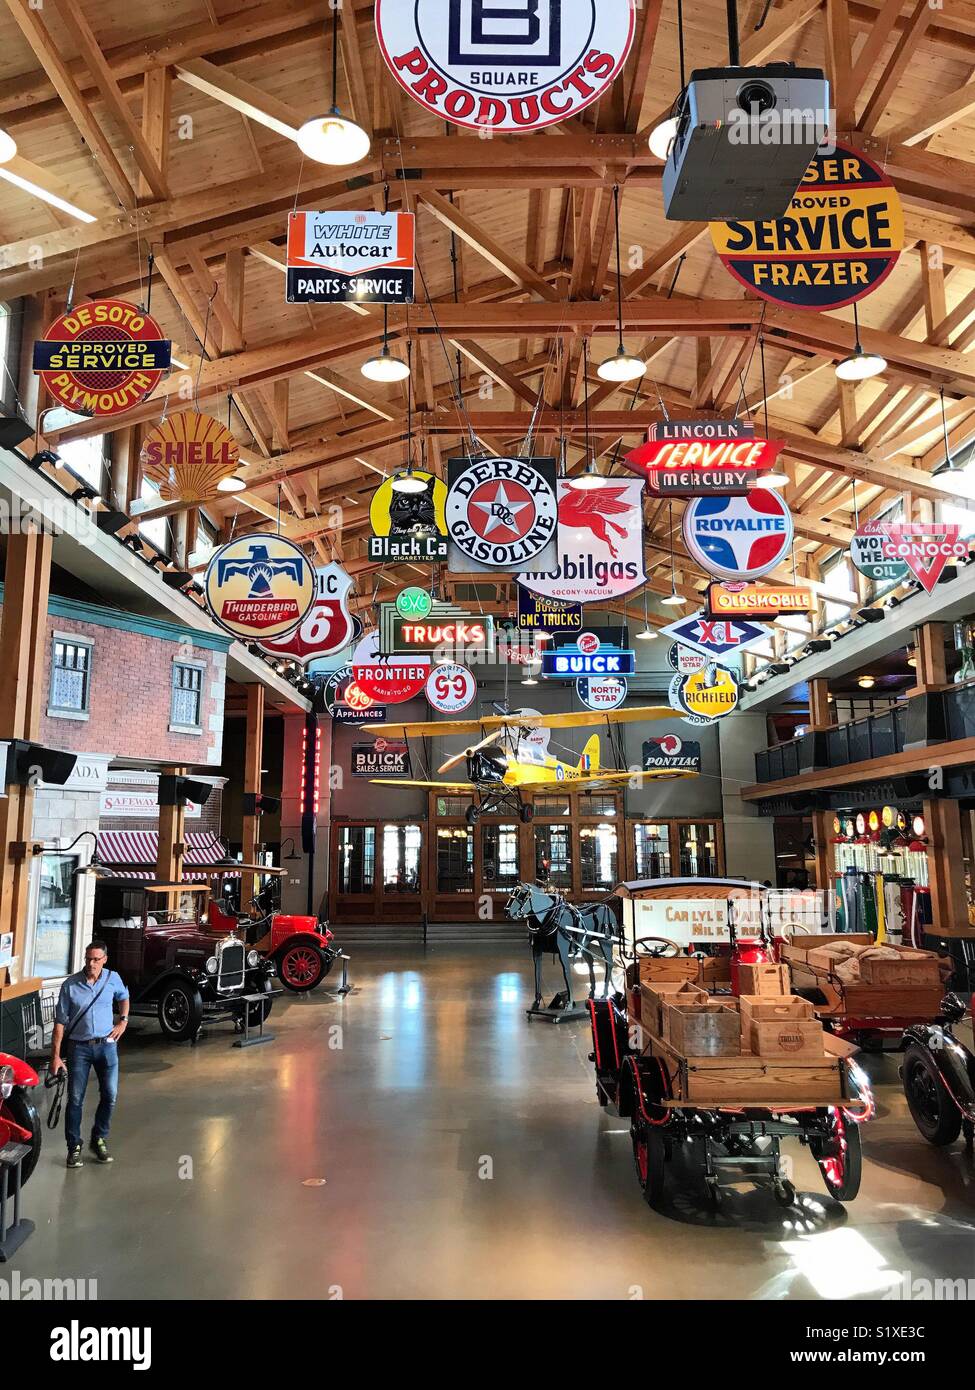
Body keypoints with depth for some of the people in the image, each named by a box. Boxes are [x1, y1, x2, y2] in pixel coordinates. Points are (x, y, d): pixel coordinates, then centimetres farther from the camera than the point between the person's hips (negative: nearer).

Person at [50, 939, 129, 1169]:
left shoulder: (113, 978, -2)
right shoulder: (70, 985, -9)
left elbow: (123, 997, 21)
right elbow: (60, 1021, -6)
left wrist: (123, 1021, 7)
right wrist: (56, 1055, -8)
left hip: (106, 1044, 2)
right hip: (78, 1047, -2)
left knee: (110, 1095, 2)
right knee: (75, 1099, 1)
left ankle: (99, 1139, 22)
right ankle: (74, 1147, 15)